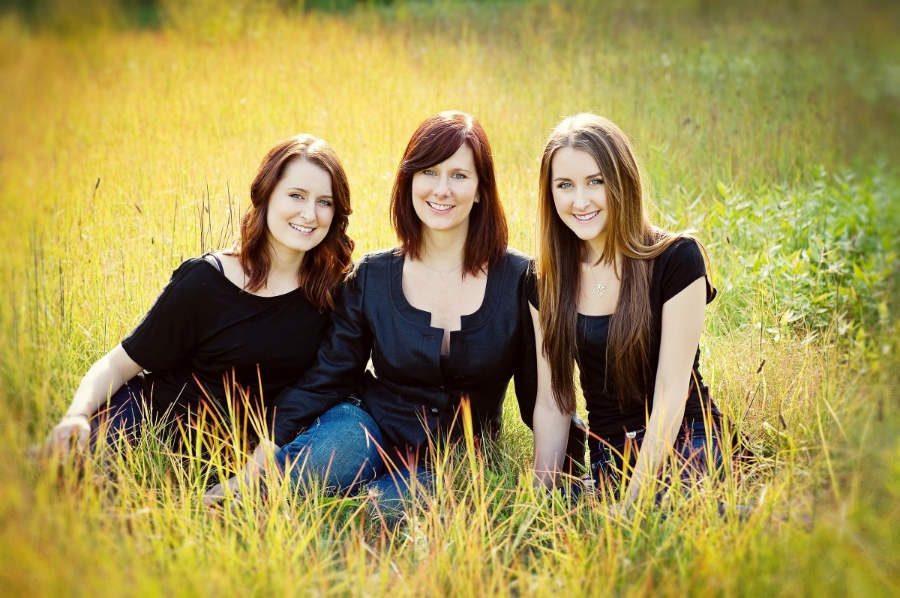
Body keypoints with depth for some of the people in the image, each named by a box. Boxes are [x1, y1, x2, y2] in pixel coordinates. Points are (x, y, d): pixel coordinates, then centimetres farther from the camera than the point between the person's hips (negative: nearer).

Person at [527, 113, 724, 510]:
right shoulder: (545, 283, 4)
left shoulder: (677, 258, -9)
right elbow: (551, 403, 6)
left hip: (686, 450, -3)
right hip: (609, 463, 4)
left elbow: (671, 392, -13)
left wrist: (628, 505, -18)